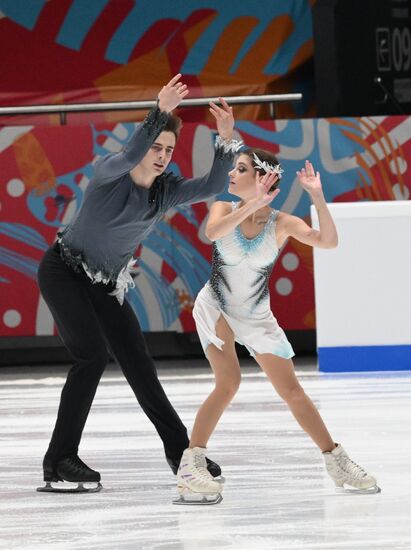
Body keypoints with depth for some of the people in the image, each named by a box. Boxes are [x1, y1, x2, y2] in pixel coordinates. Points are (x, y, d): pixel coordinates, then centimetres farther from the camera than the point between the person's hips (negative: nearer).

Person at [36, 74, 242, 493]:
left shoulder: (166, 190, -5)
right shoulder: (109, 173, -21)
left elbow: (212, 187, -17)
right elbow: (130, 155, -44)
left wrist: (226, 139, -30)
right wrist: (160, 113, -54)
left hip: (106, 285, 6)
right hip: (63, 272, -6)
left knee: (139, 365, 5)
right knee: (93, 355, -20)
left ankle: (180, 451, 14)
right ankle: (59, 460, -17)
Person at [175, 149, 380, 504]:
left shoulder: (281, 224, -16)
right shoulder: (225, 209, -14)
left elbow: (328, 241, -29)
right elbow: (212, 232, -38)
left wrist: (317, 197, -37)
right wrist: (254, 204, -45)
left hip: (256, 317, 2)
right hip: (215, 308, -2)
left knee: (292, 391, 4)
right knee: (229, 383, -21)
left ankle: (336, 461, 18)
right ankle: (190, 467, -18)